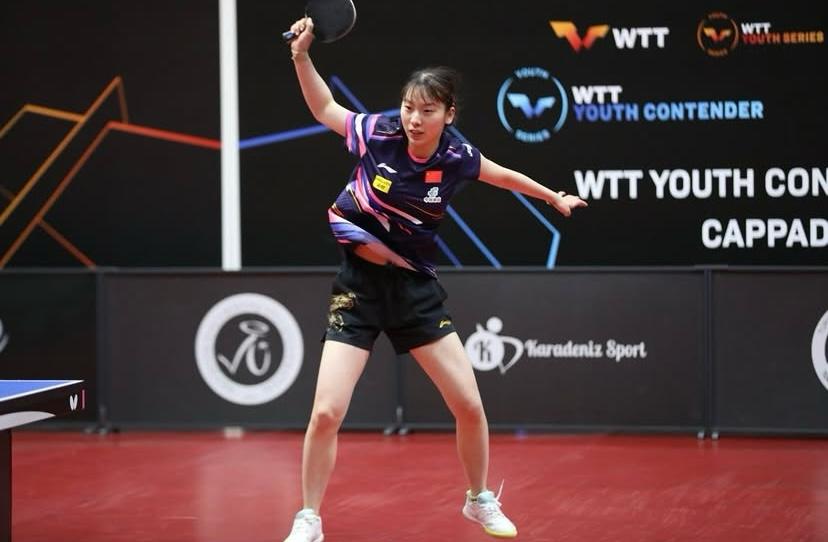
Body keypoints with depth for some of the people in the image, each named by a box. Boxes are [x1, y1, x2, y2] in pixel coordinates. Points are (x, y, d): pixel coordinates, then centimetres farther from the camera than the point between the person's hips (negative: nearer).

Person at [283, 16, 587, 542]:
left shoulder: (457, 158, -9)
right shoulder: (378, 133, -14)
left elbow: (505, 177, 13)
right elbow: (325, 108, 4)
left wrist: (556, 197, 26)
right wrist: (302, 56, -9)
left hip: (416, 287, 2)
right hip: (359, 283, -2)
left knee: (470, 406, 1)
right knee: (327, 413, -13)